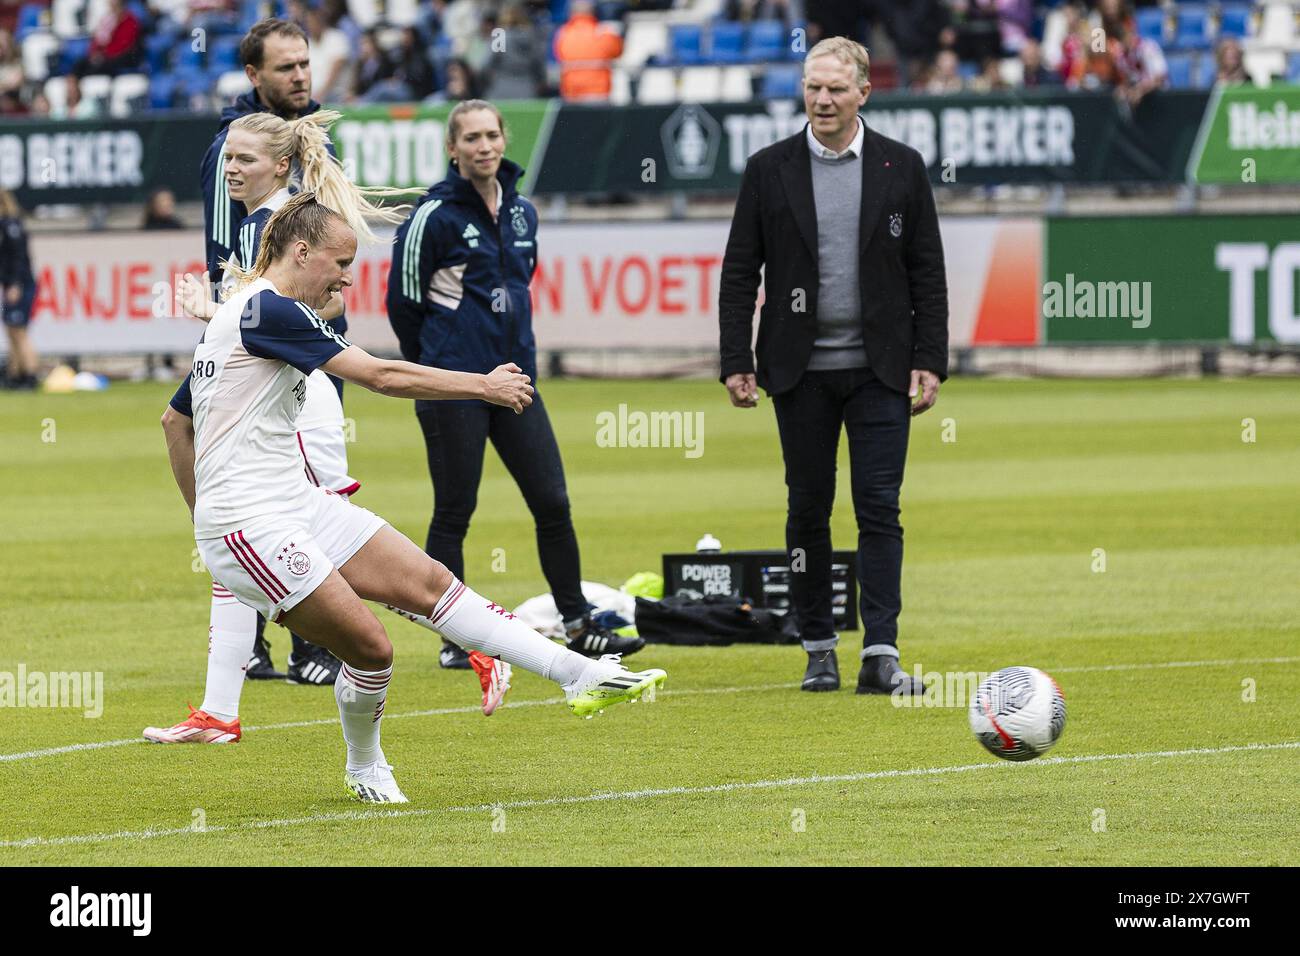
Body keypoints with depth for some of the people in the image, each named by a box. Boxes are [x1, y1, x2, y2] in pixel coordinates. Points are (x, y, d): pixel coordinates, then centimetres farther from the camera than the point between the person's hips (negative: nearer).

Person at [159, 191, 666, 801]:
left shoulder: (245, 310, 16)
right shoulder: (268, 310, -16)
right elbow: (382, 377, -17)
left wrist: (204, 515, 32)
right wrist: (485, 386, -8)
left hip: (297, 501, 10)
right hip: (252, 525, -10)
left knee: (430, 583, 1)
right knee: (370, 649, -11)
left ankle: (581, 679, -3)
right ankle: (364, 768, 16)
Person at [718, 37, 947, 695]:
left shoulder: (902, 168, 3)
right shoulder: (769, 170, 3)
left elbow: (927, 273, 5)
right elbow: (739, 273, 4)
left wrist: (928, 363, -2)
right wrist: (736, 363, -2)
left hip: (879, 369, -1)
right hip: (801, 370, 1)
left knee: (879, 510, -6)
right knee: (808, 510, 6)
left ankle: (880, 655, -11)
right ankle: (818, 649, 15)